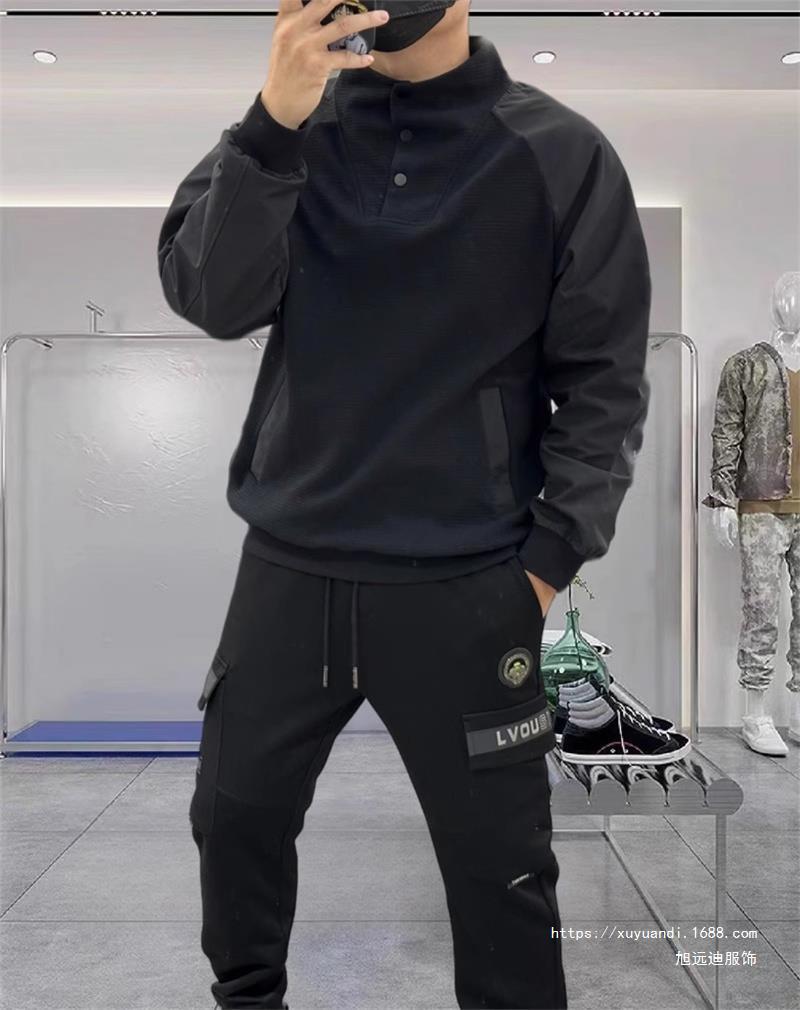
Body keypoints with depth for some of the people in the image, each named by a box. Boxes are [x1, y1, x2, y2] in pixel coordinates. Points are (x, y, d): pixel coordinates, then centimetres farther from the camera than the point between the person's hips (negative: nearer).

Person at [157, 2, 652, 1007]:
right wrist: (274, 125, -19)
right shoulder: (296, 125, 5)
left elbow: (602, 381, -2)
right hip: (287, 568, 3)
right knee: (234, 816, 17)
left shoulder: (562, 154, -1)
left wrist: (551, 558, -9)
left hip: (466, 588, -2)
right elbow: (209, 298, -7)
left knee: (499, 868, 8)